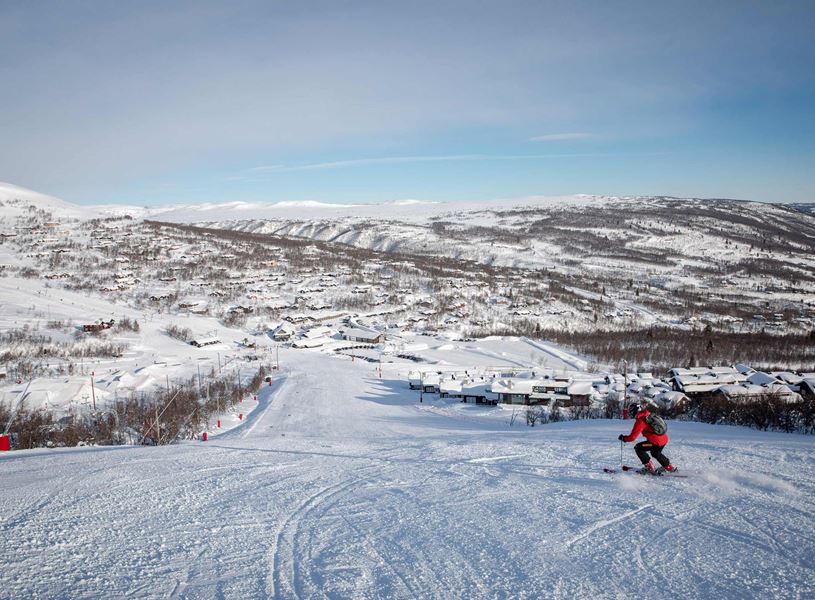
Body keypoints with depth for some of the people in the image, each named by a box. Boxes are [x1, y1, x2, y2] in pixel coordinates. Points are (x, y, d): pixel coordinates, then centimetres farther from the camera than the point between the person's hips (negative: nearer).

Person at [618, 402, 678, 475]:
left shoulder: (640, 421, -14)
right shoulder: (649, 414, 9)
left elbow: (633, 437, -13)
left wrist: (623, 438, 2)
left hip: (657, 441, -9)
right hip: (665, 438, 9)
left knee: (638, 448, 2)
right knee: (655, 453, 33)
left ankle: (650, 467, 5)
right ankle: (669, 467, 41)